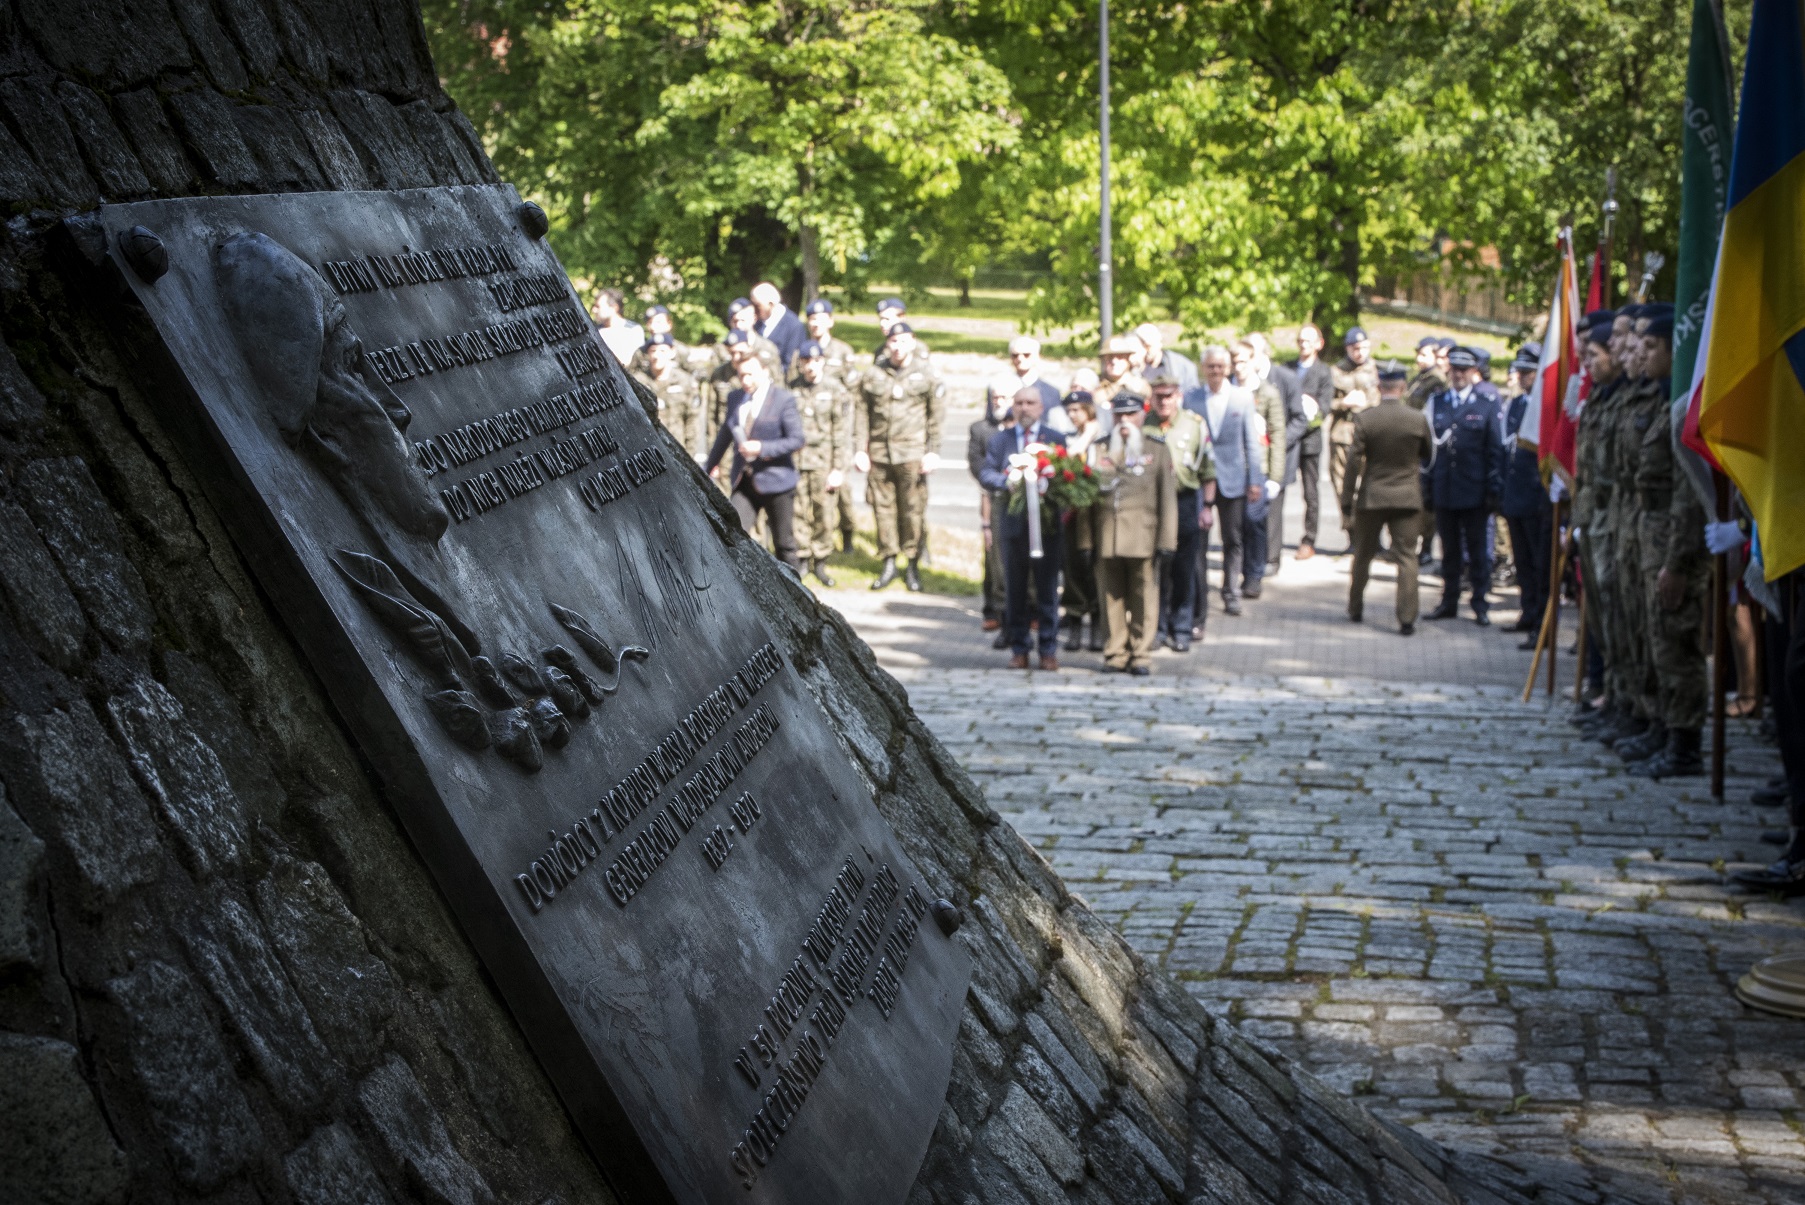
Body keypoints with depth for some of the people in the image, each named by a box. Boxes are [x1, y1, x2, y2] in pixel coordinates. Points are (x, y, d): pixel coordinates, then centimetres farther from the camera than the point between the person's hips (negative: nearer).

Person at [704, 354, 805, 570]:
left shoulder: (783, 399, -7)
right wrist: (706, 468, 24)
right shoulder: (735, 398, 9)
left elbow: (797, 439, -11)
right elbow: (725, 435, 20)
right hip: (743, 481, 4)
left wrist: (762, 448, -22)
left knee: (784, 543, 7)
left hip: (775, 481, -4)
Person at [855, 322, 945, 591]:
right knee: (883, 507, 4)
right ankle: (889, 563, 15)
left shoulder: (927, 375, 4)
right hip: (879, 452, 2)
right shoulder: (873, 375, 8)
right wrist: (860, 449, 4)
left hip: (912, 453, -2)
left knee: (913, 508, -1)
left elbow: (936, 416, 4)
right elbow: (862, 414, 10)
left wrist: (933, 452, -1)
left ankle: (913, 565, 9)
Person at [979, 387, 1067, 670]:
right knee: (1014, 590, 6)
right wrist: (1006, 481, -19)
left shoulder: (1056, 439, 6)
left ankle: (1048, 650, 9)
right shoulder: (999, 439, 10)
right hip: (1012, 522, 2)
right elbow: (986, 473, 1)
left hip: (1046, 522, -1)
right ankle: (1019, 649, 14)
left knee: (1047, 588, 2)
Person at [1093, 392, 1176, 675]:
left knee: (1143, 598, -2)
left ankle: (1141, 656, 5)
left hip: (1143, 539, -2)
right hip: (1107, 541, 2)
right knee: (1112, 598, 3)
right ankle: (1116, 654, 10)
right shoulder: (1101, 451, 14)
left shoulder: (1157, 451, 10)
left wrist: (1166, 539, -3)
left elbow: (1168, 497, 5)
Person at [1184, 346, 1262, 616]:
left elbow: (1251, 441, 4)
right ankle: (1197, 595, 13)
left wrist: (1256, 480, 0)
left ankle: (1231, 594, 15)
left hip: (1232, 479, 0)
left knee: (1232, 540, 5)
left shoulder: (1243, 397, 3)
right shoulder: (1190, 398, 3)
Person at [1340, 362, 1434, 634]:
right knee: (1407, 557, 2)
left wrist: (1346, 503, -1)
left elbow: (1353, 463, -8)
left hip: (1371, 498, 1)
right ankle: (1407, 619, -3)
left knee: (1363, 555, 17)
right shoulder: (1418, 419, -8)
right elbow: (1429, 456, 8)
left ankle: (1355, 608, 30)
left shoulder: (1364, 419, -10)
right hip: (1407, 498, -1)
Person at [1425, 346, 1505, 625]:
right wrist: (1427, 485, 6)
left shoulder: (1487, 403, -1)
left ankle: (1480, 604, 11)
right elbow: (1429, 443, 11)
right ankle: (1449, 602, 19)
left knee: (1477, 550, 4)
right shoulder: (1438, 401, 9)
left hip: (1474, 491, -3)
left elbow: (1495, 448, -2)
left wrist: (1493, 489, -6)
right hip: (1444, 488, 3)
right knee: (1449, 549, 11)